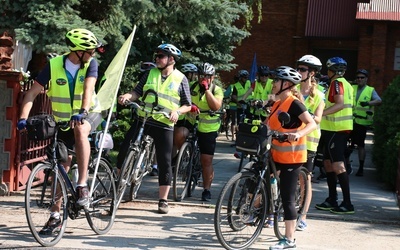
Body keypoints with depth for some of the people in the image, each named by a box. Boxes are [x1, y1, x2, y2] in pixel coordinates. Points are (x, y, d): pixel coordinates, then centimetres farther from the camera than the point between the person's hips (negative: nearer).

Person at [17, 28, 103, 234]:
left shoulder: (91, 64, -13)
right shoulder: (54, 65, -14)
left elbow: (88, 89, -29)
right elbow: (32, 93, -16)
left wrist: (82, 112, -46)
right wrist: (23, 118, -29)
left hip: (88, 115, -2)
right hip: (63, 121, 2)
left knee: (80, 131, -37)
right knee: (62, 166, 2)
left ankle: (82, 186, -31)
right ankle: (55, 216, 12)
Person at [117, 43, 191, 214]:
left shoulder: (180, 79, 2)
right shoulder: (150, 74, 10)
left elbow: (187, 105, 2)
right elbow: (137, 92, 7)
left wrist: (177, 112, -17)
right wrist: (127, 96, -14)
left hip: (164, 125, -3)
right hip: (142, 120, 3)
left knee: (164, 162, -1)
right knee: (124, 151, -2)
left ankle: (163, 200, 7)